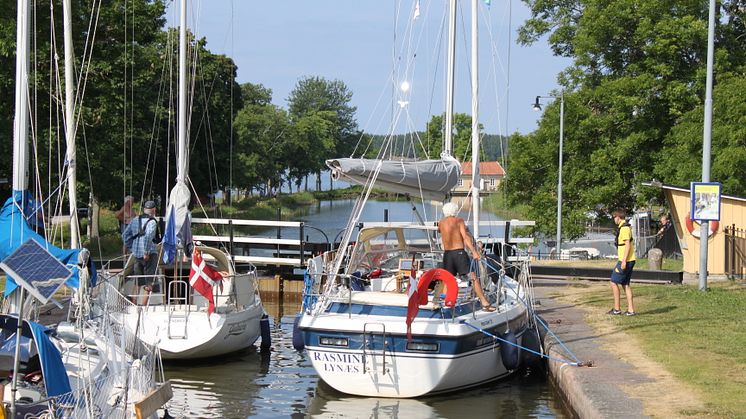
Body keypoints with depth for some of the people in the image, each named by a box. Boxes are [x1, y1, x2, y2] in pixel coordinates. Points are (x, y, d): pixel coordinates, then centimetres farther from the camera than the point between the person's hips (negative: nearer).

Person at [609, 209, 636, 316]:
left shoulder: (624, 228, -15)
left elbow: (627, 244, -21)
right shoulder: (625, 227, 16)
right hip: (628, 260, 10)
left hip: (625, 261, -10)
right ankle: (630, 310, 9)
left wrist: (624, 261, -22)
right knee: (625, 284, 11)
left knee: (614, 282, -3)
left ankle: (617, 309, 0)